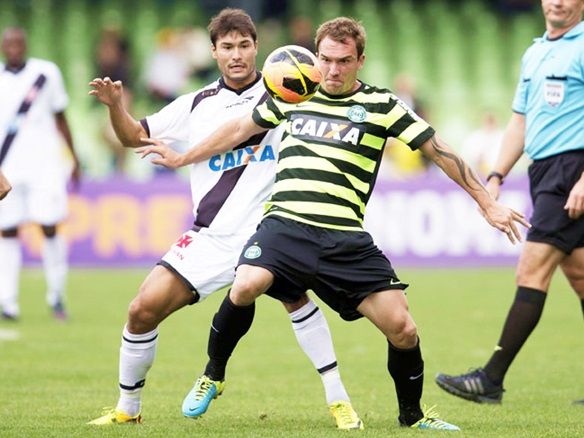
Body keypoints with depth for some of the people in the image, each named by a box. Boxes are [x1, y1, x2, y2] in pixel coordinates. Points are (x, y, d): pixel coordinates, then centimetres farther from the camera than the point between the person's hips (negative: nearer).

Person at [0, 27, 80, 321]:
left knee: (49, 227, -7)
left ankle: (56, 295, 5)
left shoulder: (46, 73, 5)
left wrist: (74, 157, 13)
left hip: (44, 162, -1)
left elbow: (60, 118, 12)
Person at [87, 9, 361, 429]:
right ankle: (127, 408, 17)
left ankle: (338, 400, -24)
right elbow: (135, 136, 18)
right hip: (210, 236, 4)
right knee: (144, 310, -3)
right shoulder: (198, 105, 11)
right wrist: (116, 106, -2)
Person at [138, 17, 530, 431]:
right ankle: (214, 372, -4)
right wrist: (183, 158, 35)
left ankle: (412, 414, 17)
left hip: (346, 239, 0)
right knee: (246, 286, -30)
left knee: (401, 328, -9)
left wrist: (487, 203, 6)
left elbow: (439, 150, 8)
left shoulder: (381, 105, 5)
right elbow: (240, 128, 28)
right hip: (285, 225, 1)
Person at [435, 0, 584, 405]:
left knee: (532, 270, -12)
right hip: (545, 172, 9)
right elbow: (520, 123, 24)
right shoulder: (535, 53, 18)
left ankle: (492, 379, -13)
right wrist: (496, 177, 17)